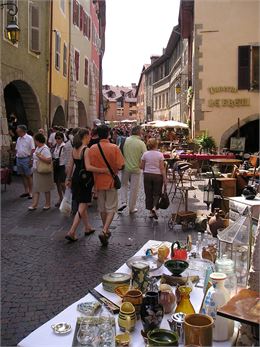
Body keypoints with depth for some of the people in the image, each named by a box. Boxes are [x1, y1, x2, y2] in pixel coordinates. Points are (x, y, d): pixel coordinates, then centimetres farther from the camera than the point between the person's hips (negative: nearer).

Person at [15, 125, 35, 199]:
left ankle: (30, 192, 6)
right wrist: (16, 158, 10)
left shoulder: (29, 138, -9)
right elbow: (17, 149, 17)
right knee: (23, 176, 11)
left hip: (26, 159, -7)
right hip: (19, 159, 7)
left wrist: (31, 160, -18)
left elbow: (32, 150, -13)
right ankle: (26, 191, 21)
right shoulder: (18, 139, 12)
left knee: (28, 176, -1)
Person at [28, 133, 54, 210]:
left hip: (44, 172, -9)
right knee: (36, 188, 7)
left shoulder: (45, 149, -19)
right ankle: (34, 204, 11)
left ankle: (47, 204, 19)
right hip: (36, 171, 9)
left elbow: (49, 160, -28)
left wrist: (40, 157, -33)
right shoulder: (38, 148, 8)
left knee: (46, 189, 6)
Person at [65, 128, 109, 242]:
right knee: (82, 207, -2)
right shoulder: (86, 150, -18)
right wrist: (104, 170, -30)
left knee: (82, 205, 20)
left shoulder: (74, 149, 6)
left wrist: (68, 179, 21)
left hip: (76, 179, 8)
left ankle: (88, 228, 34)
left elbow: (70, 166, 12)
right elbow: (88, 167, -29)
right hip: (85, 180, -8)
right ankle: (71, 232, -6)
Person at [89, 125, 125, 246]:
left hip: (98, 182, 3)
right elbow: (121, 166, -14)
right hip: (111, 181, -3)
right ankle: (105, 231, -12)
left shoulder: (92, 148, -6)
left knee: (102, 208, 17)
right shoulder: (114, 148, -12)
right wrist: (113, 168, 6)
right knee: (111, 208, 4)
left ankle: (106, 231, 29)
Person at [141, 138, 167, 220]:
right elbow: (162, 168, -10)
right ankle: (154, 208, -12)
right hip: (157, 175, -2)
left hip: (147, 175, 2)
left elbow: (142, 167, 3)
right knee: (157, 193, 11)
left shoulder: (145, 154, -2)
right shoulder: (160, 155, -8)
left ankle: (151, 212, 12)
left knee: (148, 194, 9)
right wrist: (165, 179, -5)